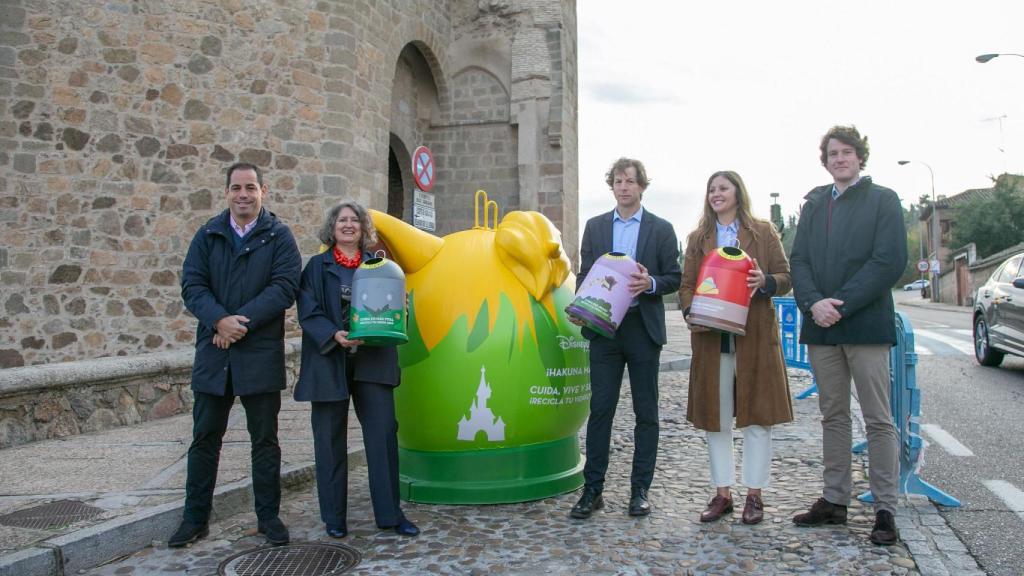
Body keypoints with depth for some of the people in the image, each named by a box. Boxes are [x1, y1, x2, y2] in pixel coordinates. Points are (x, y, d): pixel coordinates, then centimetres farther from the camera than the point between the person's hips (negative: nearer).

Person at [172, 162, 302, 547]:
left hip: (261, 354, -2)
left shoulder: (278, 236, 1)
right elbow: (192, 285, 0)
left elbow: (285, 286, -10)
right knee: (205, 438, 9)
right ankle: (195, 518, 21)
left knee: (265, 439, 7)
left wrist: (241, 322, -17)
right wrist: (220, 320, -18)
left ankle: (268, 517, 19)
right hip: (213, 353, 3)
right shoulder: (208, 235, 9)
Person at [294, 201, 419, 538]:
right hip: (329, 361, -1)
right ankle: (334, 518, 17)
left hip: (373, 361, 1)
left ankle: (389, 513, 8)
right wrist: (333, 335, -19)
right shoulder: (317, 266, 6)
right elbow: (308, 311, -3)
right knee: (330, 440, 5)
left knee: (383, 432, -2)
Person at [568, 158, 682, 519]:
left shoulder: (661, 229, 5)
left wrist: (651, 283, -17)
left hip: (643, 328, -1)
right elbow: (584, 274, 10)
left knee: (645, 411, 4)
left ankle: (640, 490, 14)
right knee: (600, 409, 0)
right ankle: (592, 490, 6)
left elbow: (674, 278, 3)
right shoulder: (595, 227, 11)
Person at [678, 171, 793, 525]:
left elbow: (786, 277, 5)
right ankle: (722, 493, 16)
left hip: (754, 336, -2)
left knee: (756, 415, 1)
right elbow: (686, 284, 10)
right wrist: (691, 312, -9)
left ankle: (754, 495, 12)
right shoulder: (698, 239, 14)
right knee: (714, 416, 6)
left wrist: (764, 282, -16)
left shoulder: (763, 233, 7)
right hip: (710, 337, 3)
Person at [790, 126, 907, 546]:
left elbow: (890, 262, -10)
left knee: (878, 420, 0)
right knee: (833, 416, 11)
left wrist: (840, 305, -16)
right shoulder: (814, 204, 15)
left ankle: (885, 509, 7)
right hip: (821, 325, 5)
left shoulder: (883, 200, 1)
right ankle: (834, 500, 20)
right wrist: (814, 303, -11)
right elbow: (799, 260, 7)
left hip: (865, 323, -4)